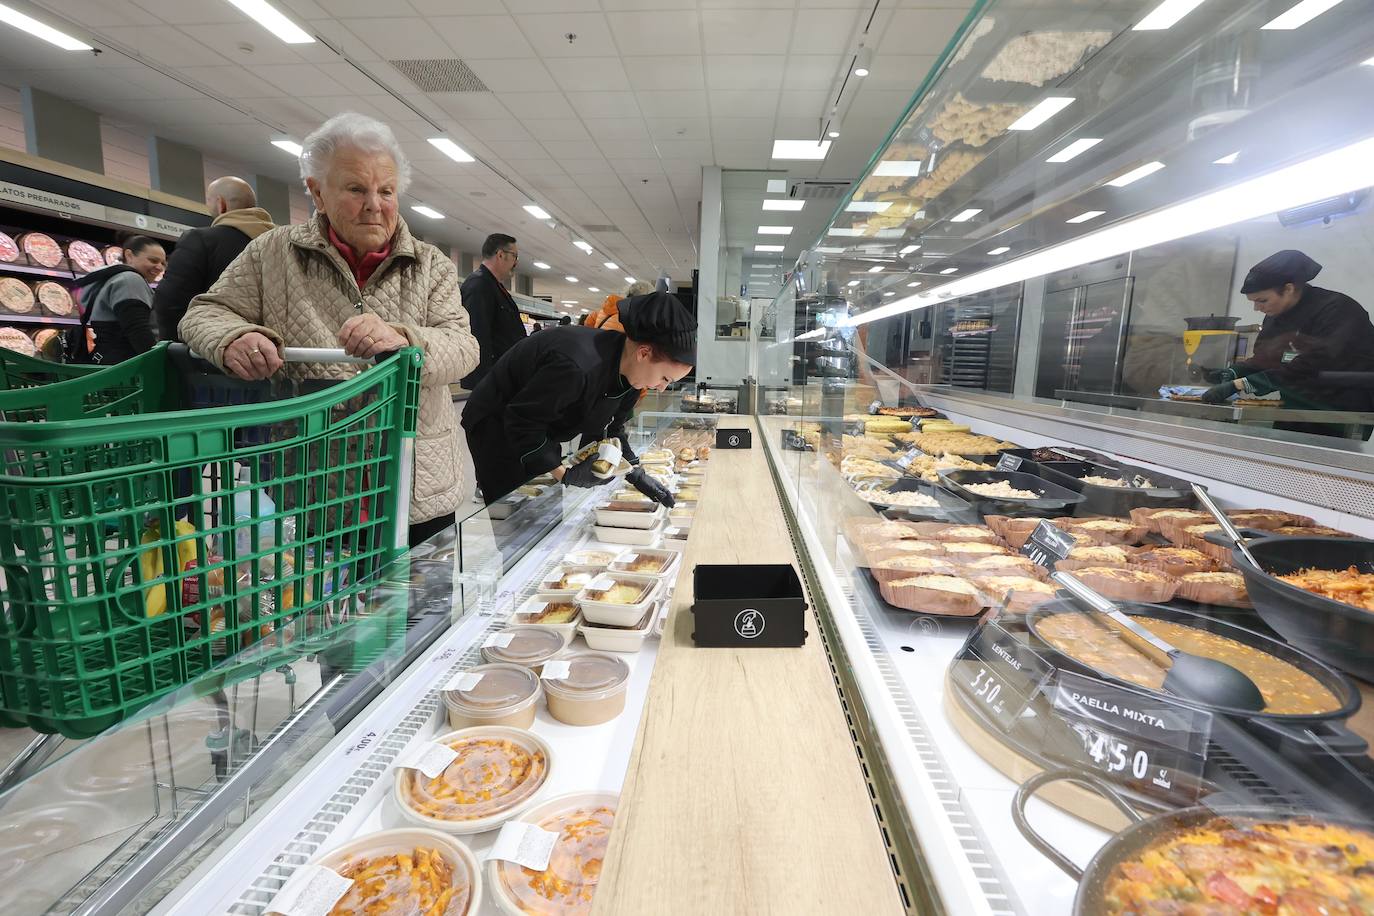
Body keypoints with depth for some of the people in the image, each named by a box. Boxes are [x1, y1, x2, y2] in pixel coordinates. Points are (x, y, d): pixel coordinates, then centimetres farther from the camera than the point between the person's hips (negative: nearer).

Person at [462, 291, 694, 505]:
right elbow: (520, 422, -29)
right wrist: (565, 475, -27)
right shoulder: (576, 366, -40)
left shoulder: (627, 370, -13)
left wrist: (636, 474, -10)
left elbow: (610, 429, 0)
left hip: (541, 431, 8)